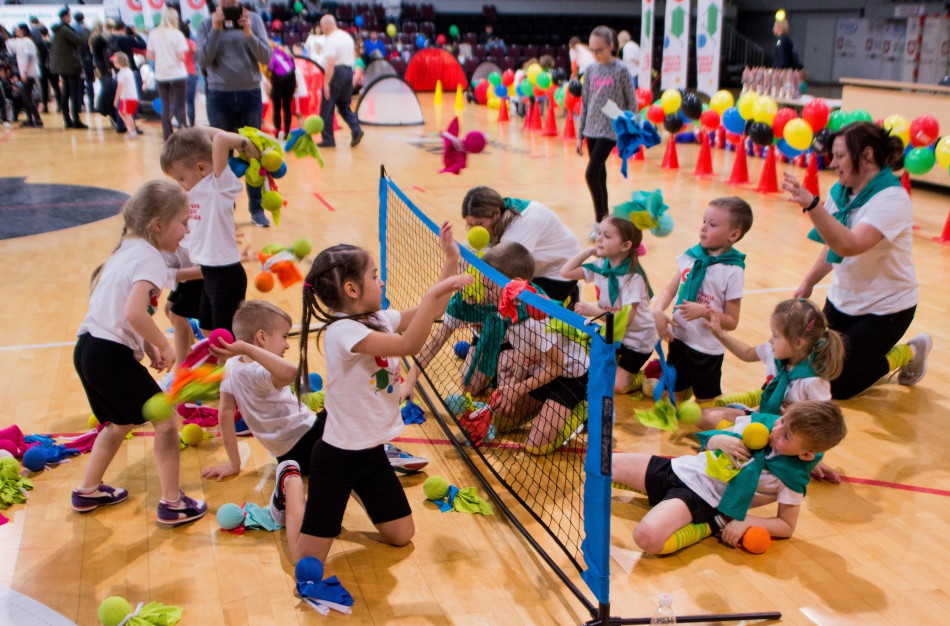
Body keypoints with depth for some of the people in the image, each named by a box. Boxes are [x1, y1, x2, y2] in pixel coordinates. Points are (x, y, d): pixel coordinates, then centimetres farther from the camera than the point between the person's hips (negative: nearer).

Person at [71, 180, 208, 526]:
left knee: (120, 423, 27)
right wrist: (164, 345, -14)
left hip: (87, 349, 9)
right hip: (113, 356, -9)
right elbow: (134, 314, -29)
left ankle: (88, 492, 39)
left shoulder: (126, 249, 15)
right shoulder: (150, 259, -14)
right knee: (165, 420, 4)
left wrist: (147, 346, 11)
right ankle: (172, 503, 9)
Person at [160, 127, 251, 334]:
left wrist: (245, 144, -16)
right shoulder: (198, 187, 8)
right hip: (209, 273, 9)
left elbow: (220, 139, -28)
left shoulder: (219, 185, -18)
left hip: (226, 275, -9)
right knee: (208, 333, 21)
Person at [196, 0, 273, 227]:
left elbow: (266, 58, -4)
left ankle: (257, 208, 11)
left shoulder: (254, 20, 3)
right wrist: (216, 30, -14)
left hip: (251, 94, 0)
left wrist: (248, 33, -18)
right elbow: (203, 61, -6)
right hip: (219, 96, 0)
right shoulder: (206, 24, 3)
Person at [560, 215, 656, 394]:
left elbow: (626, 318, -32)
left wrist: (594, 310, -36)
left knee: (616, 385, -10)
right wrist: (589, 250, -10)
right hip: (613, 332, 7)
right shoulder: (601, 266, -7)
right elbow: (566, 272, -9)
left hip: (638, 338, -7)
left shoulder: (632, 276, -28)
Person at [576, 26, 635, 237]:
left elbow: (632, 103, -3)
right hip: (592, 130, 5)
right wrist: (580, 135, 12)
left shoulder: (620, 70, -7)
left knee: (591, 174, -14)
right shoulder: (591, 70, 7)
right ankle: (605, 216, 21)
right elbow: (585, 103, 12)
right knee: (600, 175, 10)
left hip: (610, 130, -5)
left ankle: (600, 221, -2)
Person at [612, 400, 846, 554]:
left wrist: (746, 521, -18)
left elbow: (787, 526, -5)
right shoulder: (763, 421, -1)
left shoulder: (792, 477, -14)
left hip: (701, 500, -5)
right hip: (680, 467, 6)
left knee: (648, 537, -33)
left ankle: (702, 528, -8)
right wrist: (719, 440, -13)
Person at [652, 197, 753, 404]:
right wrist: (658, 311, -13)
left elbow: (731, 322, -13)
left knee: (705, 406, 13)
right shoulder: (691, 257, -2)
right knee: (672, 399, 20)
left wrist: (705, 312, -29)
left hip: (707, 350, -5)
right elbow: (670, 290, 6)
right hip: (679, 339, 5)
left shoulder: (733, 271, -16)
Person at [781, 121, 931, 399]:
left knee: (838, 386, -4)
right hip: (842, 301, 7)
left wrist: (811, 204, -50)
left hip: (885, 309, -7)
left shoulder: (892, 199, -25)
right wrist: (808, 283, 10)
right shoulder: (840, 192, -3)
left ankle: (910, 353, 17)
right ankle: (868, 355, 29)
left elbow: (850, 245, -40)